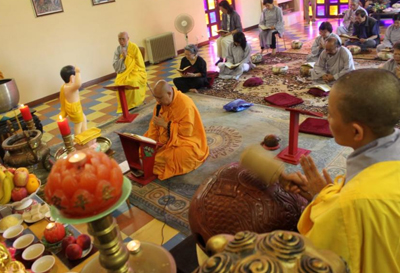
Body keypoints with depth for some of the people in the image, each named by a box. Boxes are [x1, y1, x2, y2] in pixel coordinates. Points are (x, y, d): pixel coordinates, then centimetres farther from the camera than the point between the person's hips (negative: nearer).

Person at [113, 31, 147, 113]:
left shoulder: (134, 47, -7)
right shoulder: (118, 50, 3)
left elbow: (140, 64, -5)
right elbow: (115, 66, -1)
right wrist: (123, 57, -14)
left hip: (135, 72, -3)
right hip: (123, 73, 3)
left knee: (133, 81, -34)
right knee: (119, 82, -27)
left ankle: (133, 104, -15)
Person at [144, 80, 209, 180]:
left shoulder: (185, 104, -27)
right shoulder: (161, 101, -5)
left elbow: (187, 131, -29)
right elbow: (154, 123, -3)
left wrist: (165, 124, -27)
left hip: (185, 139, -7)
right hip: (166, 136, 8)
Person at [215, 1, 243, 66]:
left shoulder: (235, 15, -16)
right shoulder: (223, 15, 2)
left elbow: (239, 29, -16)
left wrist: (230, 33, -24)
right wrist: (221, 31, -9)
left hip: (235, 34, -6)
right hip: (226, 33, 6)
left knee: (224, 41, -31)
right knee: (218, 40, -23)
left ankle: (227, 58, -18)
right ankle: (221, 58, -15)